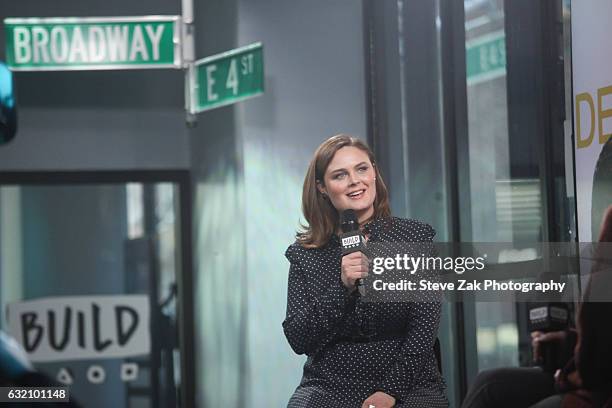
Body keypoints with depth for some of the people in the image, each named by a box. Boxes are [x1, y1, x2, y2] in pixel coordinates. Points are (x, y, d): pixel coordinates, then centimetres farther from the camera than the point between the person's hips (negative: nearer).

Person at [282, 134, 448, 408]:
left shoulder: (415, 237, 2)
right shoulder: (305, 254, 4)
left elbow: (423, 330, -3)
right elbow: (299, 341, -3)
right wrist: (342, 287, -14)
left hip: (406, 384, -1)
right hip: (330, 386, 1)